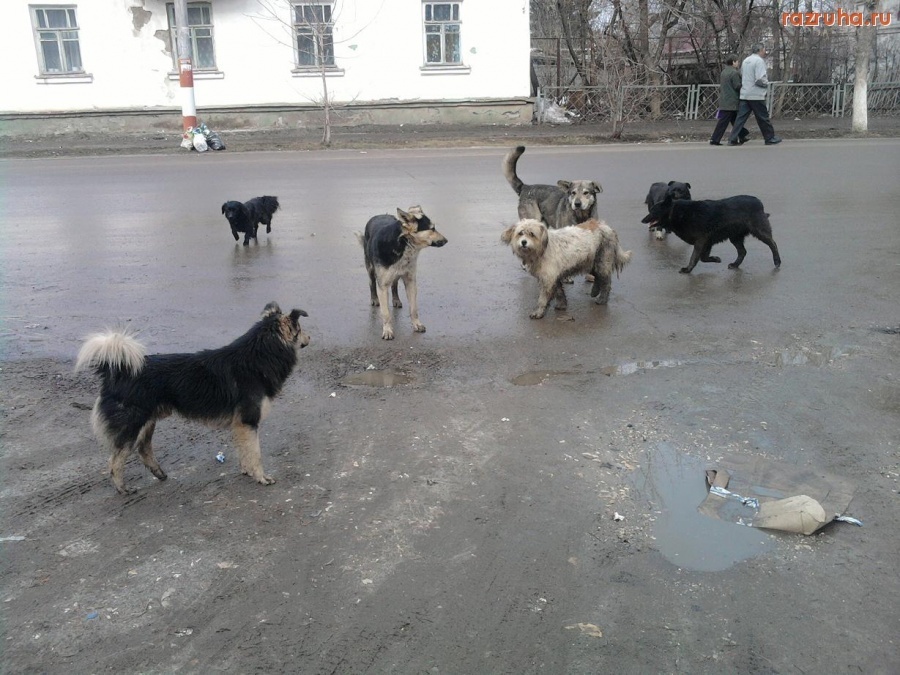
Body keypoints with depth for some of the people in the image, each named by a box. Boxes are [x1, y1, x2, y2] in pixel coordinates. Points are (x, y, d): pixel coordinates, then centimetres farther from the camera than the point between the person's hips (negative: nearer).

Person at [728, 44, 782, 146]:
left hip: (744, 94, 7)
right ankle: (770, 138, 12)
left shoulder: (745, 60, 14)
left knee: (741, 117, 3)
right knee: (763, 118, 3)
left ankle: (733, 139, -4)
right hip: (756, 95, -7)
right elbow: (760, 80, -21)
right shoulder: (759, 61, -12)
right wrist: (766, 83, -1)